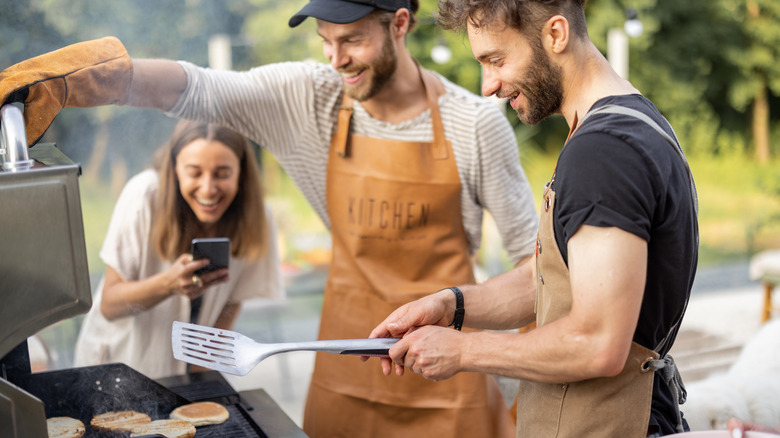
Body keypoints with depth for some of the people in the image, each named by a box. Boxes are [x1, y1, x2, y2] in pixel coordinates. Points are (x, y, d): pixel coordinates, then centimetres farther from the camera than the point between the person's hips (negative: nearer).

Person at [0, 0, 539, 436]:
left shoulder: (475, 123, -11)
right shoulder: (309, 99, -7)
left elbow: (529, 247, -3)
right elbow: (192, 88, -17)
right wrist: (61, 80, -30)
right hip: (348, 348, 2)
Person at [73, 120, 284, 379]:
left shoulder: (256, 220, -15)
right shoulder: (144, 195, -22)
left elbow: (230, 306, 0)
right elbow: (108, 305, -16)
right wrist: (168, 283, -32)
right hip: (119, 355, 0)